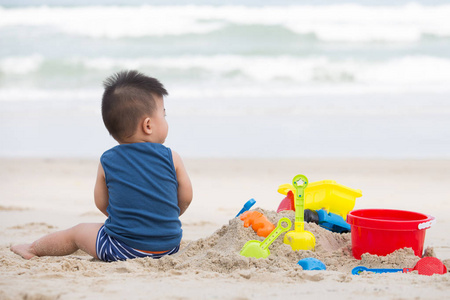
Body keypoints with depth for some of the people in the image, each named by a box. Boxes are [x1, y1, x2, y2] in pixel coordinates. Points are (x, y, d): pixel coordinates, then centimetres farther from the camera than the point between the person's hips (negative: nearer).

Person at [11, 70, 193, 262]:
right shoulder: (172, 158, -7)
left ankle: (34, 249, 43)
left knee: (78, 232, 23)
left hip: (122, 249, -1)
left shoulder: (107, 162, -6)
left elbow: (101, 204, 3)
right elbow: (186, 198, 2)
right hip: (170, 246, 1)